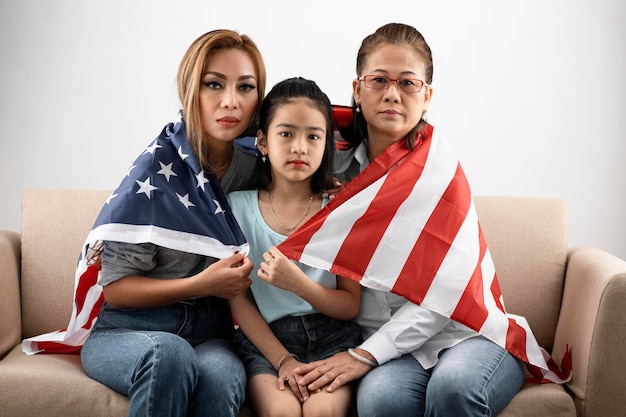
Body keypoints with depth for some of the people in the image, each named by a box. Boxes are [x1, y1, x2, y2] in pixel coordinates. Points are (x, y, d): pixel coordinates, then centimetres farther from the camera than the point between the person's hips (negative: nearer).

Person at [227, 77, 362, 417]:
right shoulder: (238, 206, 2)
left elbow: (350, 306, -1)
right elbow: (238, 299, 1)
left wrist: (298, 283, -19)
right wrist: (283, 360, -11)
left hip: (332, 337, 0)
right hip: (265, 338, 0)